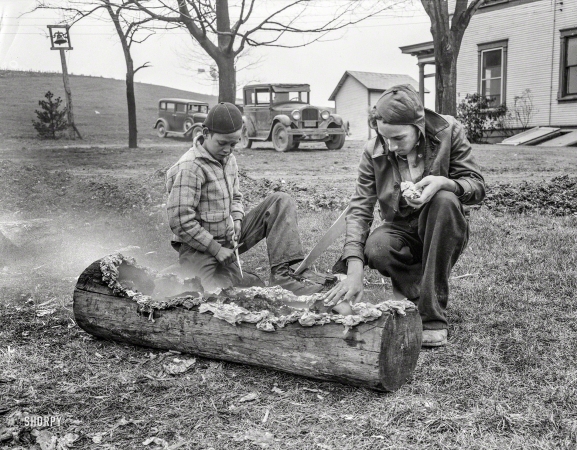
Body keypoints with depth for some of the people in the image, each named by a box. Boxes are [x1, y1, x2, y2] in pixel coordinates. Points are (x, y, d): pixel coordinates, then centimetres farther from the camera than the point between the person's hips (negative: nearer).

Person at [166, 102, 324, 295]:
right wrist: (216, 249, -18)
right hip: (201, 248, -8)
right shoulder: (190, 168, -20)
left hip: (229, 239, 9)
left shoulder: (228, 159, 7)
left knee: (281, 201, -5)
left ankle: (282, 273, -15)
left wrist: (237, 219, -3)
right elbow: (180, 222, -23)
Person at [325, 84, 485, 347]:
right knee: (375, 248, -33)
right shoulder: (374, 151, -11)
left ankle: (432, 316, -29)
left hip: (443, 233, 0)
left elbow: (477, 187, -7)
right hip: (402, 232, 0)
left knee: (445, 200, -34)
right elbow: (359, 210, -15)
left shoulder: (449, 132, -12)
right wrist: (354, 270, -29)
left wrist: (444, 182, -32)